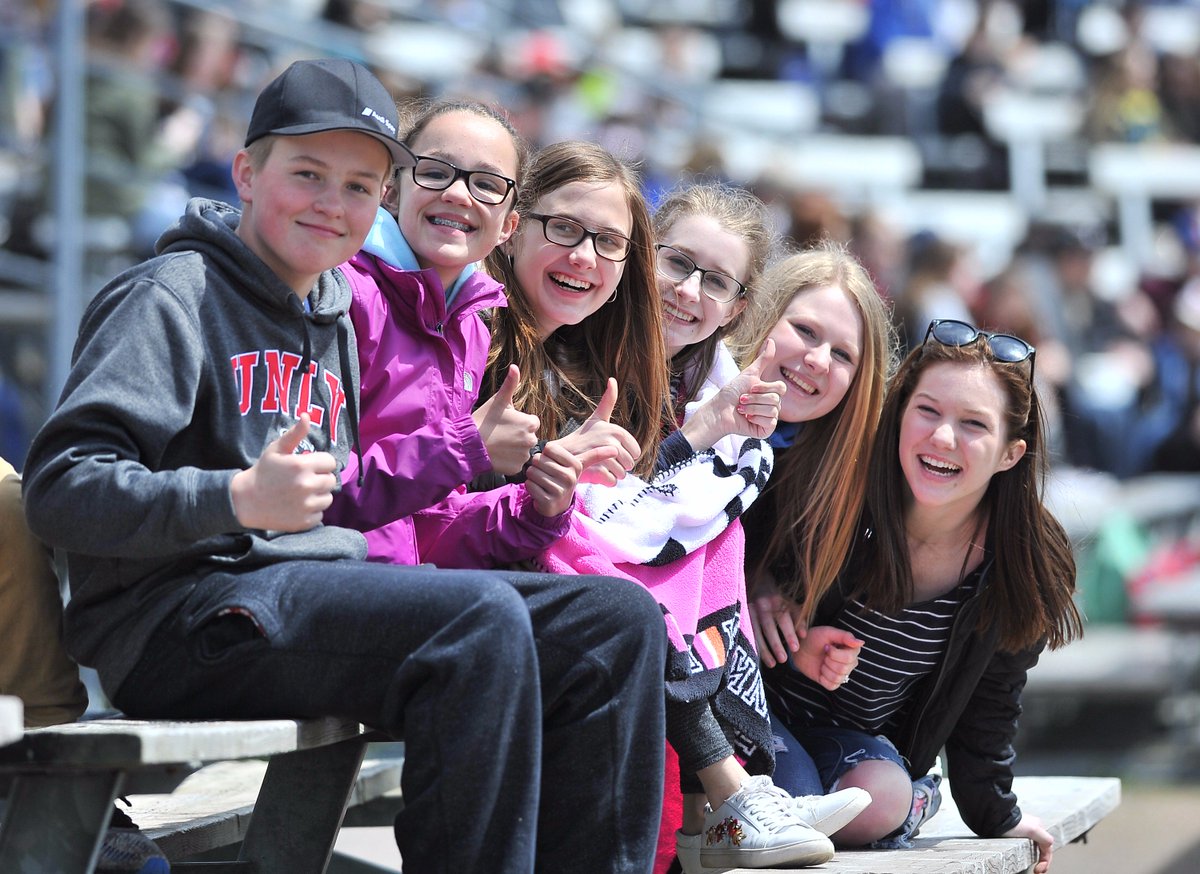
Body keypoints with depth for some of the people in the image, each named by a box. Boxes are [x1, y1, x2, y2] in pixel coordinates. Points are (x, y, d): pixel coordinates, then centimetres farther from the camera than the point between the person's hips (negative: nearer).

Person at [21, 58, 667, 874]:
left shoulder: (334, 318, 24)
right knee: (481, 615, -31)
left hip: (324, 587, 8)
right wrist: (239, 498, -26)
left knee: (617, 618, -4)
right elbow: (60, 488, -12)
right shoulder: (173, 296, -2)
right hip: (178, 615, -8)